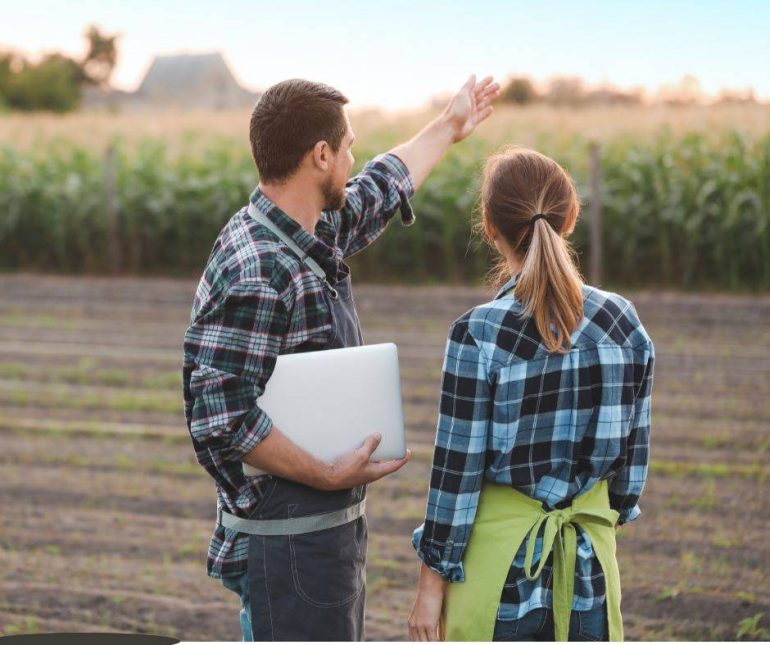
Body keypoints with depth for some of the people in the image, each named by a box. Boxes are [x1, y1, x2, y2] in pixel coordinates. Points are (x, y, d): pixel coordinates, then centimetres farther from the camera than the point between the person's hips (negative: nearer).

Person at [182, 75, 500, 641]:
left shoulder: (318, 238, 8)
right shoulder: (252, 274, -22)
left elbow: (379, 191, 30)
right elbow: (220, 418, -27)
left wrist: (449, 128, 42)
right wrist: (328, 475, -24)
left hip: (332, 527, 10)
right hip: (288, 542, -10)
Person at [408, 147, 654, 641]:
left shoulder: (479, 334, -16)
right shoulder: (623, 322, -4)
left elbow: (457, 470, -12)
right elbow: (635, 449, 5)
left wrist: (432, 581, -3)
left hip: (501, 563, -4)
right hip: (590, 560, 4)